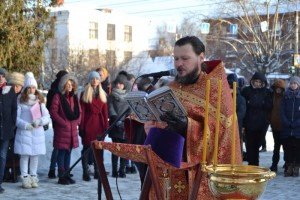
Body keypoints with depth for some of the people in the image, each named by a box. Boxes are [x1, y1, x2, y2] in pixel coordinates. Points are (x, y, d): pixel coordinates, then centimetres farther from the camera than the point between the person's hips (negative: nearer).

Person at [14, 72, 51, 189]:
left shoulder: (40, 101, 9)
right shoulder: (20, 101, 0)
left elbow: (47, 117, 4)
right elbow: (16, 118, -5)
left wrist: (40, 121, -14)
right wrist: (26, 125, -17)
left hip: (38, 132, 3)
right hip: (24, 132, -3)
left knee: (35, 155, 6)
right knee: (25, 156, -3)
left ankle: (33, 178, 15)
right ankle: (25, 179, 3)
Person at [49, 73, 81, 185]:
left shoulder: (74, 97, 12)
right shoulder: (58, 97, -7)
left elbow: (79, 111, 19)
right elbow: (53, 112, -11)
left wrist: (77, 121, 4)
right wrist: (63, 123, -14)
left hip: (73, 129, 6)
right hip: (62, 129, -6)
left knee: (69, 151, 11)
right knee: (62, 151, -1)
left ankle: (66, 174, 19)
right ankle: (61, 176, 4)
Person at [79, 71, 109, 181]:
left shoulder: (102, 94, 12)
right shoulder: (85, 94, 1)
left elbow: (105, 111, 9)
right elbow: (82, 111, -3)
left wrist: (106, 125, 3)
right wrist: (81, 126, -9)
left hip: (100, 123, 4)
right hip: (88, 123, -4)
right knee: (87, 147, -1)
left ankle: (97, 171, 15)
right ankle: (85, 172, 3)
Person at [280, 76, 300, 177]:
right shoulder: (286, 96, 10)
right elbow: (282, 110, 6)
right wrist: (286, 122, -6)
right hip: (287, 127, 2)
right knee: (287, 146, 0)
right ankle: (288, 166, 6)